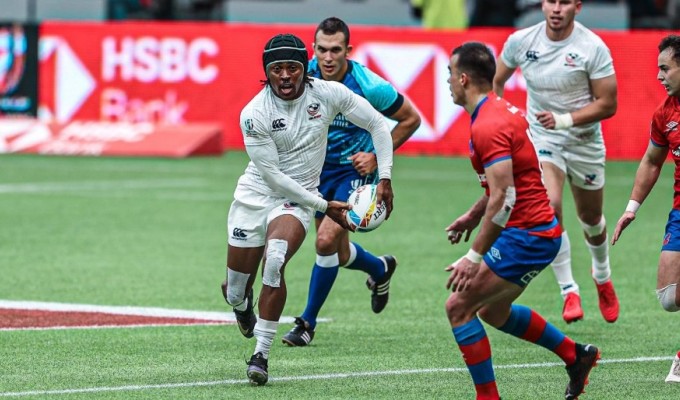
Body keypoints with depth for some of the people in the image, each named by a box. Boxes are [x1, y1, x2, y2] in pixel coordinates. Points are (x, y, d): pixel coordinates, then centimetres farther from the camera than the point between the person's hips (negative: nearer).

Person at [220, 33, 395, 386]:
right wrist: (325, 207, -16)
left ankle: (261, 354, -22)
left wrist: (384, 179, -8)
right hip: (255, 195, 0)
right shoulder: (254, 114, -18)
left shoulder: (328, 94, -12)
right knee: (235, 294, 4)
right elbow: (272, 175, -16)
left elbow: (378, 125, 0)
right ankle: (242, 304, 46)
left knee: (275, 260, -31)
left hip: (297, 198, 0)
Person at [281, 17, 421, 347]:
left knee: (326, 240, -20)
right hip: (319, 167, 5)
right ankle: (380, 269, 48)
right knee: (338, 254, 13)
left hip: (355, 170, -5)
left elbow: (411, 119, -9)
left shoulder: (370, 87, -24)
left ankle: (308, 321, -3)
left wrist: (378, 156, -14)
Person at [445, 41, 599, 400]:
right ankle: (576, 355, 34)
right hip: (538, 227, 10)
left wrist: (474, 257, -26)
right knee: (493, 311, 25)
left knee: (458, 306, -9)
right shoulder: (503, 110, 10)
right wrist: (473, 215, 25)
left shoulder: (487, 127, -21)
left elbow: (504, 199, -28)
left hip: (527, 236, -10)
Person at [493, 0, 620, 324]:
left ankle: (602, 276, 48)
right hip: (540, 137, 0)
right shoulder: (521, 41, -9)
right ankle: (568, 291, -14)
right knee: (549, 207, -25)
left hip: (584, 140, 0)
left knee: (590, 218, 17)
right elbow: (496, 81, 10)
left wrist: (565, 119, -26)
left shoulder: (593, 47, -16)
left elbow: (607, 103, -14)